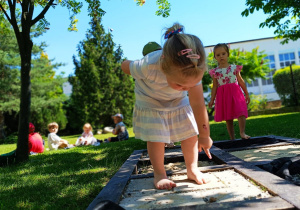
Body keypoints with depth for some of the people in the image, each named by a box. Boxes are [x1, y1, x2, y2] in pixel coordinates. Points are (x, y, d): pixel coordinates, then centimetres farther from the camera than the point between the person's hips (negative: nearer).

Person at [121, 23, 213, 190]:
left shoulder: (192, 72, -33)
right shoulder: (147, 67, -42)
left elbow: (198, 105, -25)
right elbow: (125, 65, -19)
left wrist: (204, 136, -15)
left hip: (178, 102, 3)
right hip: (150, 104, -2)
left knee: (190, 134, 1)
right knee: (155, 138, -5)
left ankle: (192, 169, 19)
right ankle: (160, 174, 12)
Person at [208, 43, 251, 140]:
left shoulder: (234, 67, 4)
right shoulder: (215, 71, 3)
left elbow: (241, 81, 9)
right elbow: (215, 86, 5)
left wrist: (247, 94, 11)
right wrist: (212, 99, 1)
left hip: (235, 92, 0)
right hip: (223, 95, 0)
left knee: (241, 112, -16)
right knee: (228, 118, 6)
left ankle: (242, 132, -11)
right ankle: (232, 138, 13)